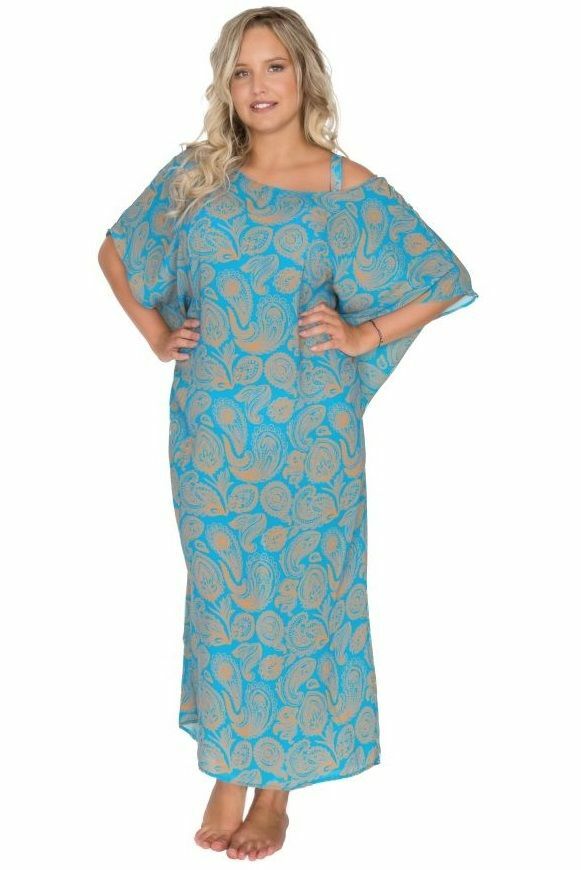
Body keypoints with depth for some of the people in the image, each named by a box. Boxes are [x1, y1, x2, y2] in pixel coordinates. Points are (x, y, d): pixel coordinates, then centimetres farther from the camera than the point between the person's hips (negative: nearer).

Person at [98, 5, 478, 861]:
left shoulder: (349, 189, -4)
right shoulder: (194, 176, 4)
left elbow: (444, 282, 1)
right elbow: (117, 250, 18)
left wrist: (363, 336, -7)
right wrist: (153, 329, 6)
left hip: (305, 431, -2)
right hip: (211, 424, 2)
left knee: (294, 592, 5)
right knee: (222, 591, 9)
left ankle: (276, 785, 21)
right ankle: (228, 771, 25)